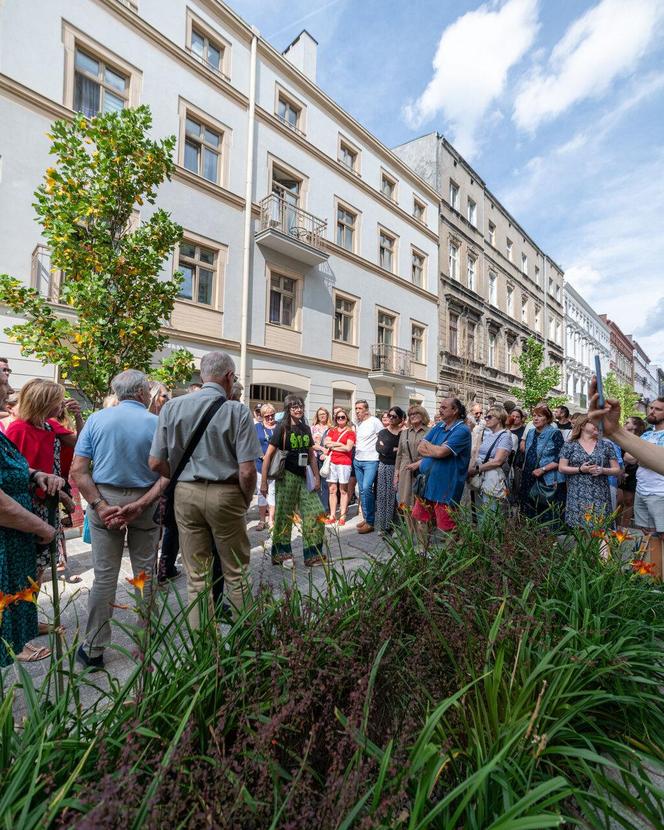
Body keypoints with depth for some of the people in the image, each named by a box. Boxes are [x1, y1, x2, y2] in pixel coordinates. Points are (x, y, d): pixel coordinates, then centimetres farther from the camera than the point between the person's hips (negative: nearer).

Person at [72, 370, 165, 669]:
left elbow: (78, 470, -6)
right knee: (145, 574, 13)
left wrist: (100, 506, -9)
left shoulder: (96, 419, -1)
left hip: (104, 500, 2)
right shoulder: (156, 423, -7)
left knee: (104, 576, 11)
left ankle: (93, 649, 23)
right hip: (145, 503, -1)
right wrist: (140, 505, -13)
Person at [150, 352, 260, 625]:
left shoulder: (172, 406, 0)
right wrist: (246, 501, 2)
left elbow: (156, 462, 1)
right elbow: (247, 471, -15)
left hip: (186, 493, 4)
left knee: (196, 577, 16)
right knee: (236, 574, 14)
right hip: (226, 494, -3)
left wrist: (182, 480, 15)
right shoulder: (237, 411, -11)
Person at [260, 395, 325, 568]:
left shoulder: (306, 428, 9)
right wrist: (263, 482, -13)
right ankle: (282, 554, 22)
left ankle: (313, 554, 16)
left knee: (316, 512, 3)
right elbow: (268, 455, -9)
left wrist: (317, 478, 11)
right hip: (286, 477, -5)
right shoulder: (282, 427, -7)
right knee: (284, 515, 4)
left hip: (303, 477, 6)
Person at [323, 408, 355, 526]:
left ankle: (342, 516, 9)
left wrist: (333, 446, -4)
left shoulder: (350, 432, 2)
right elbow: (326, 443, 0)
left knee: (343, 490, 2)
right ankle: (332, 516, 13)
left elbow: (348, 448, -10)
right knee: (332, 490, 6)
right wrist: (340, 444, -8)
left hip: (344, 463, -4)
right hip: (332, 462, 4)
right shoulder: (332, 431, 14)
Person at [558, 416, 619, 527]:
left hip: (600, 496, 1)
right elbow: (561, 468, 0)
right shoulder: (569, 445, 3)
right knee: (577, 528, -4)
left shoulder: (607, 445, 8)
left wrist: (602, 470, -10)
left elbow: (616, 469, 9)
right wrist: (580, 469, -14)